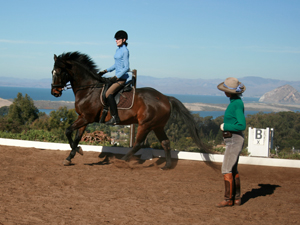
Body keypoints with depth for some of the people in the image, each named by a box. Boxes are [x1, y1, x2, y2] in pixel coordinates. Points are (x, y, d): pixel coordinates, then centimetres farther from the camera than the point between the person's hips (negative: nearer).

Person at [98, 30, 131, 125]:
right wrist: (105, 71, 15)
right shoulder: (118, 50, 15)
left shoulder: (125, 51, -13)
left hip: (122, 78, -10)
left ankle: (115, 117, -24)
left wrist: (116, 77, -21)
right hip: (117, 77, 10)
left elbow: (126, 67, -17)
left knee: (108, 93, -24)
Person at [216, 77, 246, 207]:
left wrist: (225, 126, -15)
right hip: (232, 140, 10)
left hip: (234, 140, -10)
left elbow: (242, 126, -24)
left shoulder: (237, 104, -19)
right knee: (233, 170, 12)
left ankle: (228, 199, -2)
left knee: (226, 169, -7)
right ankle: (236, 198, 17)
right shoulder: (234, 102, 11)